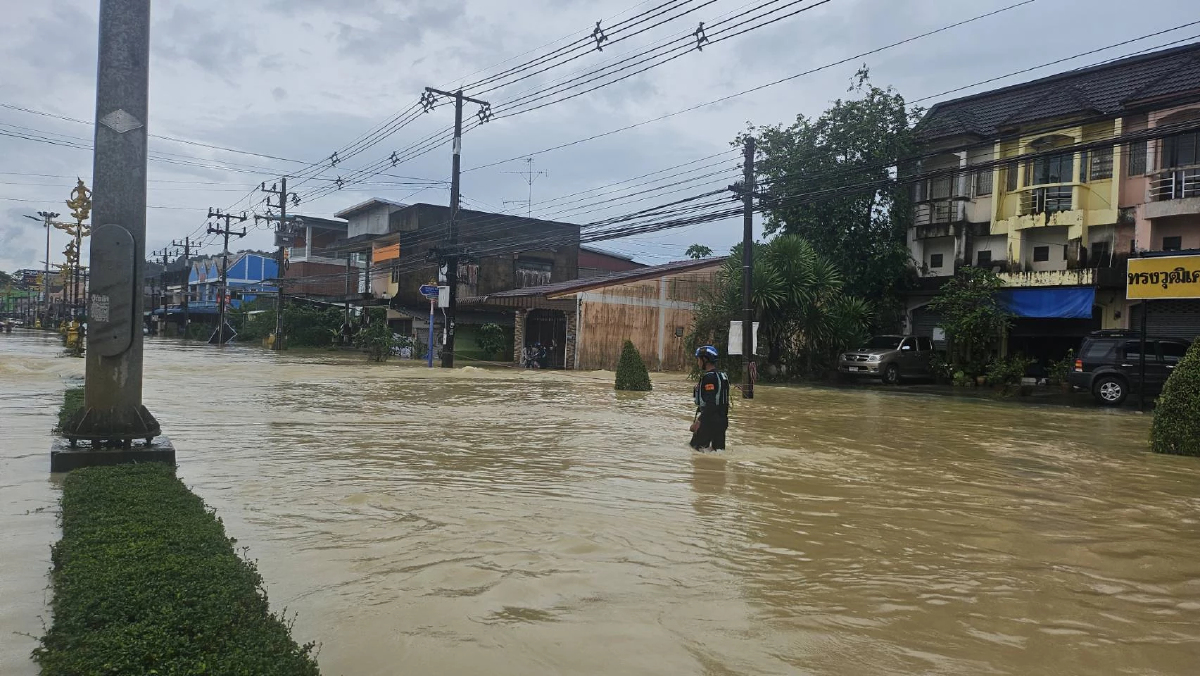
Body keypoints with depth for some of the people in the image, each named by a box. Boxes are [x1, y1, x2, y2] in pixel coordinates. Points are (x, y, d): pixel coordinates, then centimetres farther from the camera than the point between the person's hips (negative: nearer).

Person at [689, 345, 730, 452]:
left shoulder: (709, 377, -18)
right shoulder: (723, 375, 13)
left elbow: (710, 404, -24)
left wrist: (699, 421, -23)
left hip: (709, 420, -10)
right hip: (722, 420, 10)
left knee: (696, 448, -3)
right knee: (719, 449, 12)